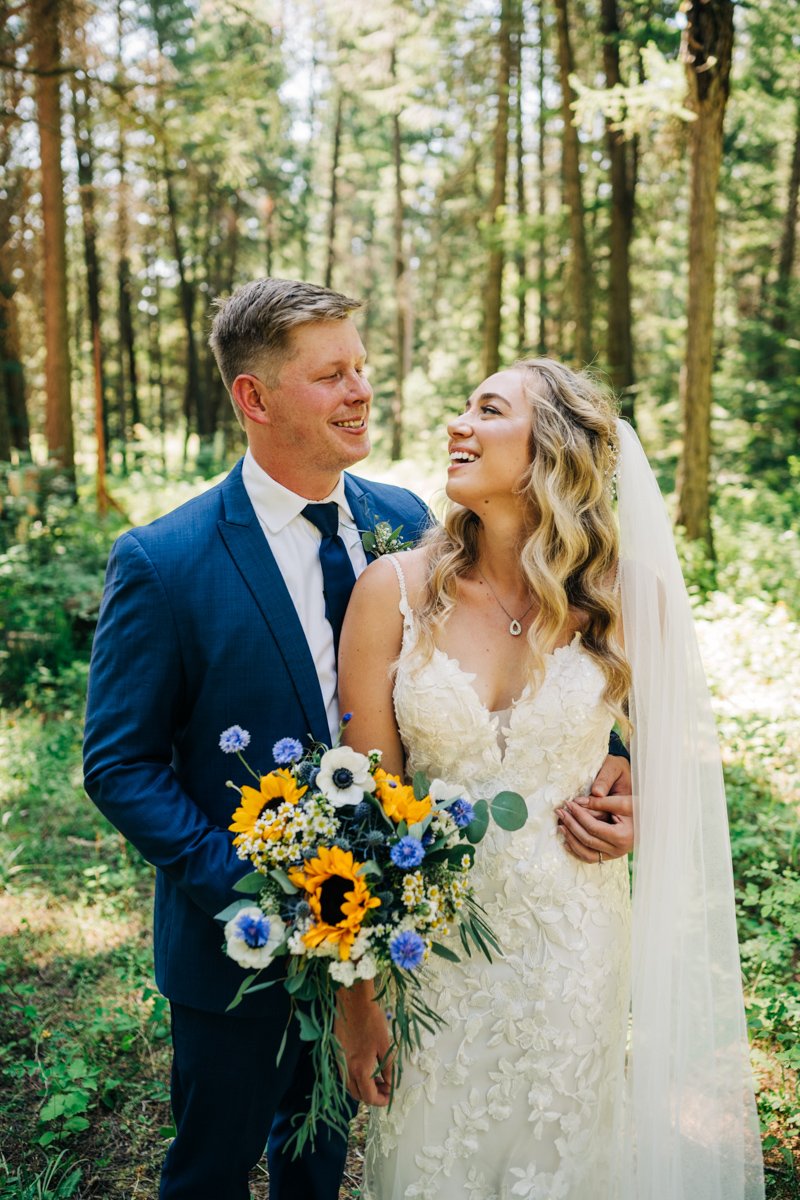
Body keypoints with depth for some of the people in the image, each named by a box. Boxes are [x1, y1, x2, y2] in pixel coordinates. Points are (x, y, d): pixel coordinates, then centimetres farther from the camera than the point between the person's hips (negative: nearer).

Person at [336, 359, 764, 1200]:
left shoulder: (628, 596, -9)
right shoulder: (395, 589, -11)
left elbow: (679, 751, 10)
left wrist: (635, 816, -9)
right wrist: (357, 990, -8)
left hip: (571, 942, 1)